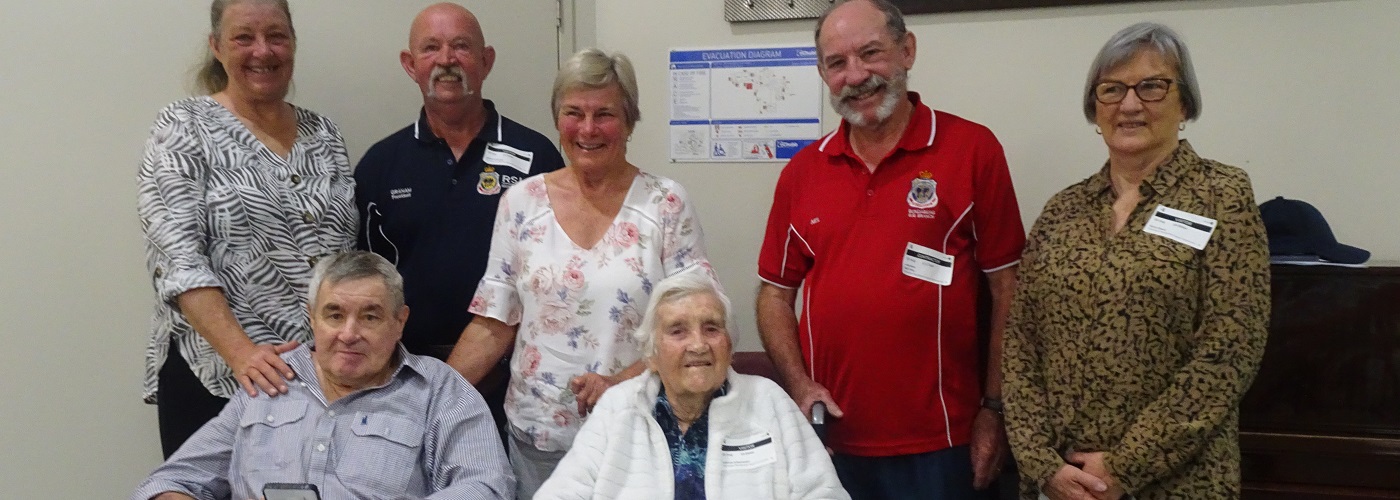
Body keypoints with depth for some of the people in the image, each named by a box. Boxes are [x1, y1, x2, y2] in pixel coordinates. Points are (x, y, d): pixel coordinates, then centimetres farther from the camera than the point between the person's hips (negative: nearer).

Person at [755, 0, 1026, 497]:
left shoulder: (973, 149, -5)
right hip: (829, 440, 3)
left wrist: (994, 409, -6)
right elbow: (776, 293, 10)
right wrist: (799, 385, -3)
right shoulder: (802, 172, 4)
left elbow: (1006, 289, -4)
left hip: (939, 443, -3)